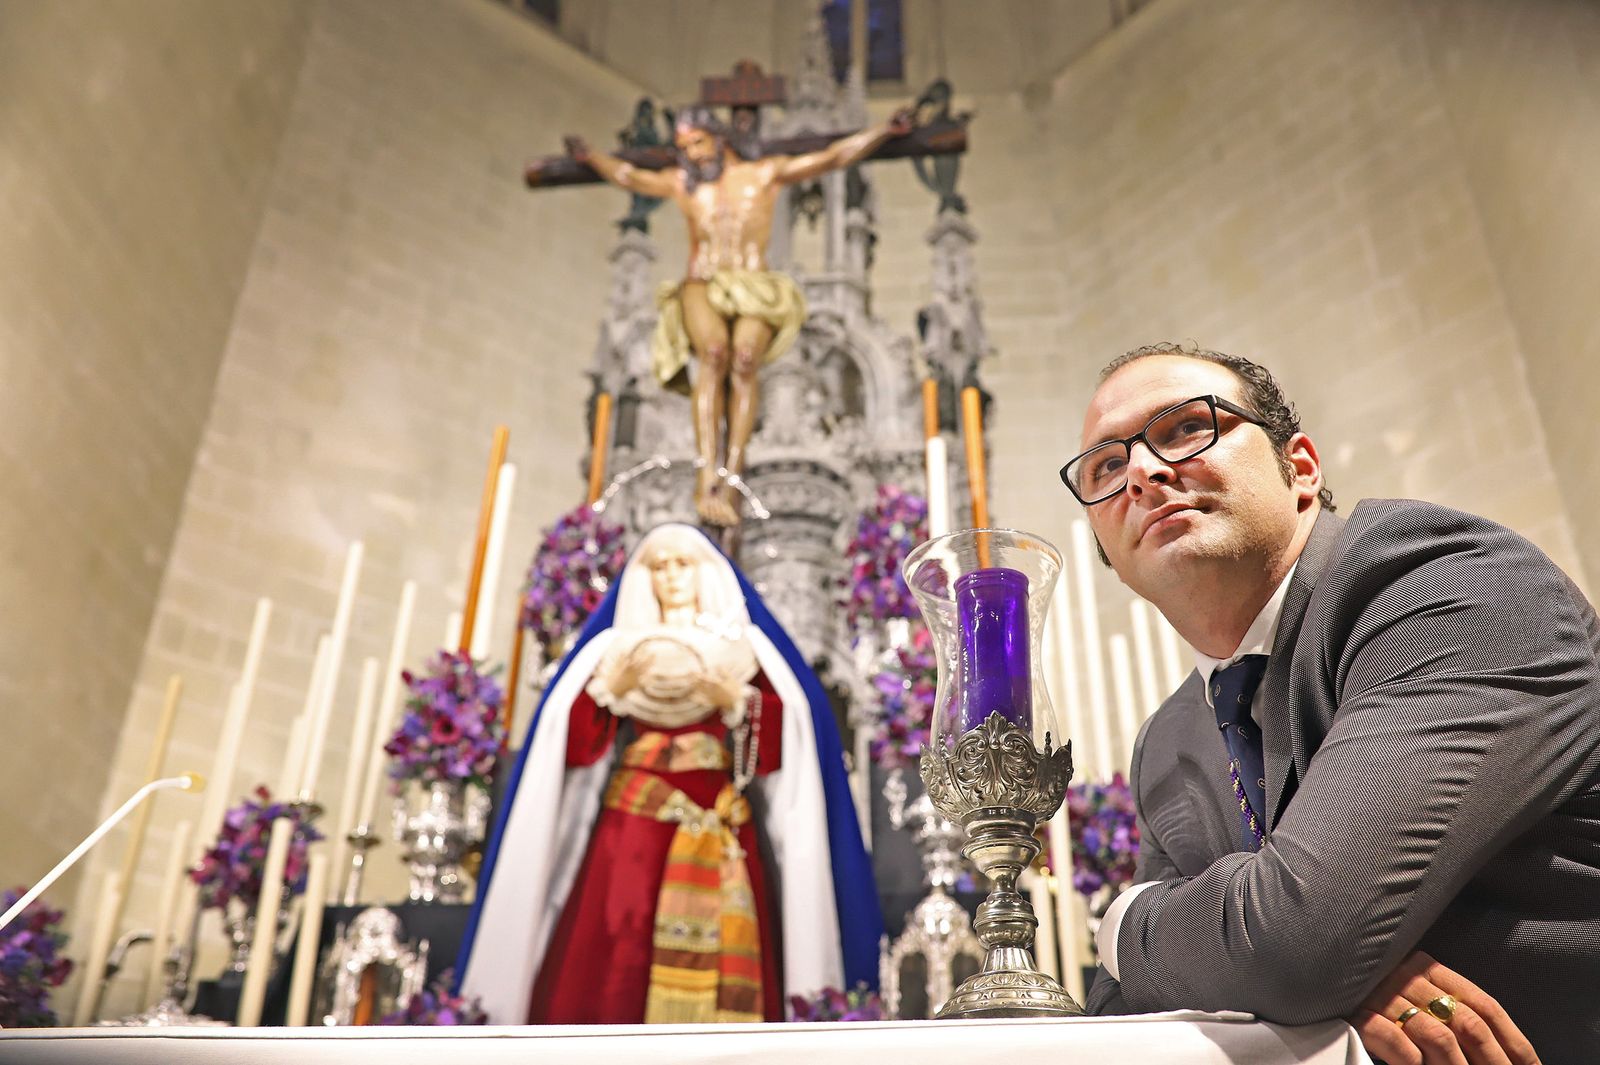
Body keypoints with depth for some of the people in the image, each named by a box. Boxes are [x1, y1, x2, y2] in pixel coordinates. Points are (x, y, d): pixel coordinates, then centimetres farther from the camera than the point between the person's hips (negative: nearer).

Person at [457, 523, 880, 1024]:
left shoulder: (744, 646, 11)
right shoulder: (616, 645, 14)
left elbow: (783, 739, 1)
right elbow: (575, 743, 5)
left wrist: (733, 698, -13)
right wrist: (610, 687, -8)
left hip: (719, 824, 0)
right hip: (634, 817, 1)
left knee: (719, 954, -9)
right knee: (615, 954, -10)